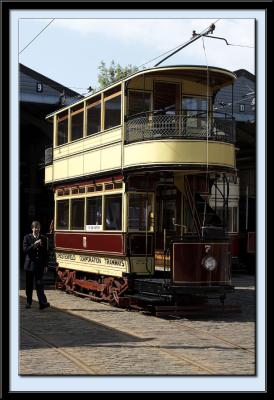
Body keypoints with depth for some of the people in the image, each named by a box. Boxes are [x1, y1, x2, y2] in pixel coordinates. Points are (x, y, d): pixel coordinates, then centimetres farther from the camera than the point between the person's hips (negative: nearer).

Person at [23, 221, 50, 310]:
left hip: (40, 265, 0)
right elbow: (25, 250, -10)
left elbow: (45, 252, 8)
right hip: (30, 264, 0)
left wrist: (45, 265, 5)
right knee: (29, 285, 8)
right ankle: (28, 302, 21)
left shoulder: (43, 238, 6)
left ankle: (42, 303, -16)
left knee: (39, 283, -9)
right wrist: (34, 244, -21)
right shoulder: (27, 238, 2)